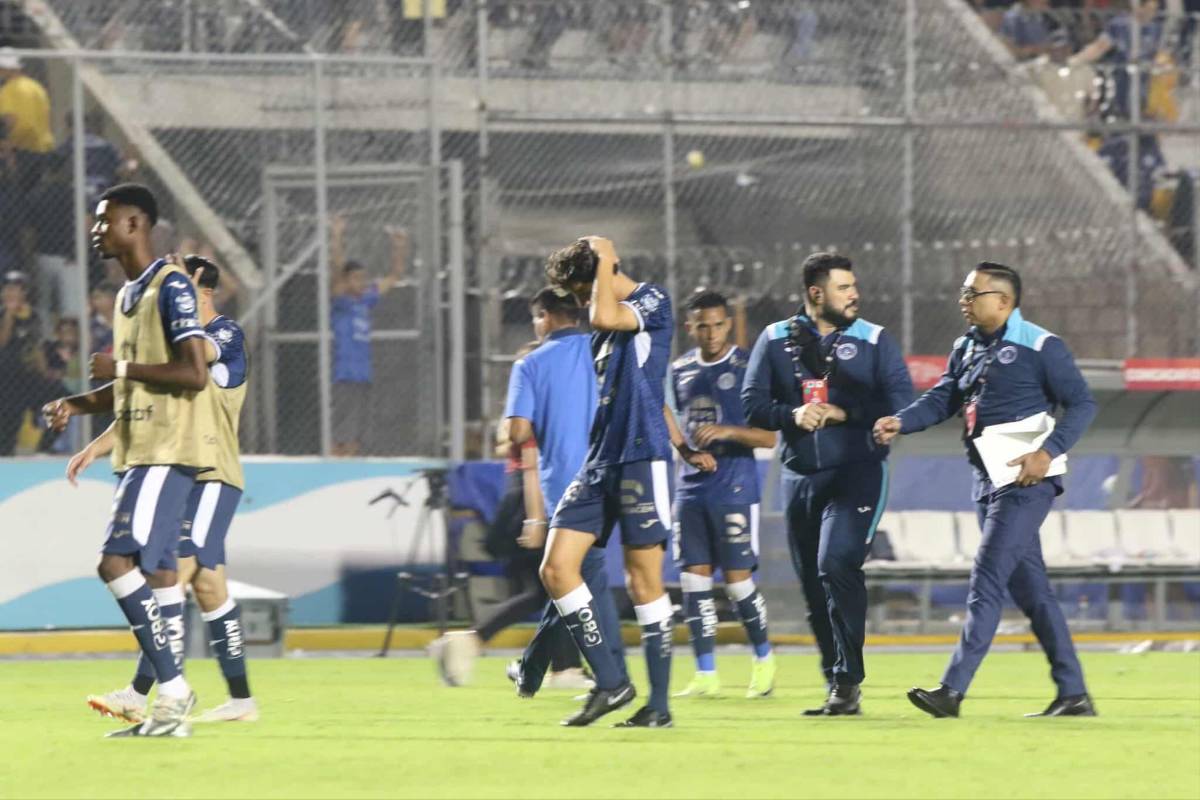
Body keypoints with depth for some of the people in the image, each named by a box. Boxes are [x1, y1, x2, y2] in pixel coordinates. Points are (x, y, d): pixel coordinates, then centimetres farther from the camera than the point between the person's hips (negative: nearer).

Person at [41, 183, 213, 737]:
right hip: (137, 454, 10)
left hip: (167, 453, -10)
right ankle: (170, 708, 9)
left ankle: (172, 687, -15)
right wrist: (77, 405, 13)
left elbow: (195, 374, -20)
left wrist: (122, 368, -15)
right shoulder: (128, 294, 18)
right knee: (154, 576, 8)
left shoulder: (171, 287, -12)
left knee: (117, 562, -18)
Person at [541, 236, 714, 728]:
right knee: (557, 567, -4)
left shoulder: (653, 302, -4)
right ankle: (610, 682, 0)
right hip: (601, 463, 8)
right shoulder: (604, 330, 21)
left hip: (640, 459, -8)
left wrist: (603, 259, -10)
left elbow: (605, 317, -25)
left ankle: (659, 704, 2)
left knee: (644, 581, -5)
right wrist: (683, 446, 31)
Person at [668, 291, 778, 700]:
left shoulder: (748, 367, -4)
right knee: (694, 579, -1)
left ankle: (764, 658, 17)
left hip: (734, 486, -5)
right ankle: (705, 675, 3)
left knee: (737, 580, -5)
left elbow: (769, 436, -7)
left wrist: (727, 432, -22)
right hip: (691, 486, 5)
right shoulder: (680, 370, 12)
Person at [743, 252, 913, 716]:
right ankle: (837, 689, 19)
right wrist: (792, 415, -15)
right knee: (813, 585, 7)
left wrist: (844, 413, -15)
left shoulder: (875, 341, 1)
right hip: (800, 477, 4)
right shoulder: (776, 340, 7)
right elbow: (753, 402, 3)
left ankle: (848, 681, -17)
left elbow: (901, 403, -5)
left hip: (857, 472, -4)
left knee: (836, 563, -22)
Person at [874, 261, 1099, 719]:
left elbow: (1082, 404, -9)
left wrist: (1049, 452, -21)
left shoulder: (1040, 347, -7)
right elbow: (943, 400, 9)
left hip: (1025, 482, -8)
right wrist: (901, 422, -9)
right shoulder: (967, 349, 16)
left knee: (987, 582, -14)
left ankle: (953, 690, -18)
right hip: (987, 482, 8)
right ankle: (1073, 694, 14)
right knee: (1029, 590, 9)